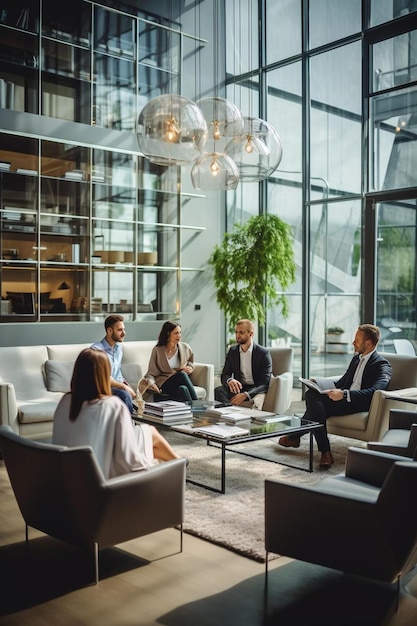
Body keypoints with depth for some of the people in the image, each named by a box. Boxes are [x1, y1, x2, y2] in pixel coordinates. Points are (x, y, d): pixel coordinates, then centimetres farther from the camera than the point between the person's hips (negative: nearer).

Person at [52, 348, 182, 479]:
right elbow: (128, 457, -21)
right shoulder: (114, 405, -23)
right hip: (105, 476, -6)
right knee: (151, 432, 14)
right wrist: (150, 463, -1)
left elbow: (60, 443, 7)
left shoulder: (65, 401, -7)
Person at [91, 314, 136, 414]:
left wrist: (126, 385, 1)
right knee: (124, 395, -33)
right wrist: (124, 387, -20)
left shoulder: (119, 347, 12)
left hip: (117, 386, 7)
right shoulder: (96, 349, -14)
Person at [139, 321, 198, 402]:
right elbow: (152, 373, -2)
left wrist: (190, 368, 6)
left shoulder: (185, 348, 8)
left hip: (182, 382, 3)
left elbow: (191, 361, 29)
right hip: (163, 383, -3)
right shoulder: (157, 350, -1)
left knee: (182, 389, -35)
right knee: (182, 374, -34)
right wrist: (150, 382, -24)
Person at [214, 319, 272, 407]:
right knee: (219, 390, -27)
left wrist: (245, 394, -29)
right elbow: (224, 375, 7)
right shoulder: (232, 351, 9)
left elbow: (265, 383, -12)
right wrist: (230, 380, -21)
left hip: (256, 389, -4)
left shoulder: (263, 353, -7)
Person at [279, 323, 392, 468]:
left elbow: (374, 391, -24)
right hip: (344, 399, 9)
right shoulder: (356, 358, 21)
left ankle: (296, 435, -8)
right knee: (311, 394, -17)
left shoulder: (382, 365, -7)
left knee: (315, 404, -26)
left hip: (360, 404, -9)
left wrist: (344, 394, -34)